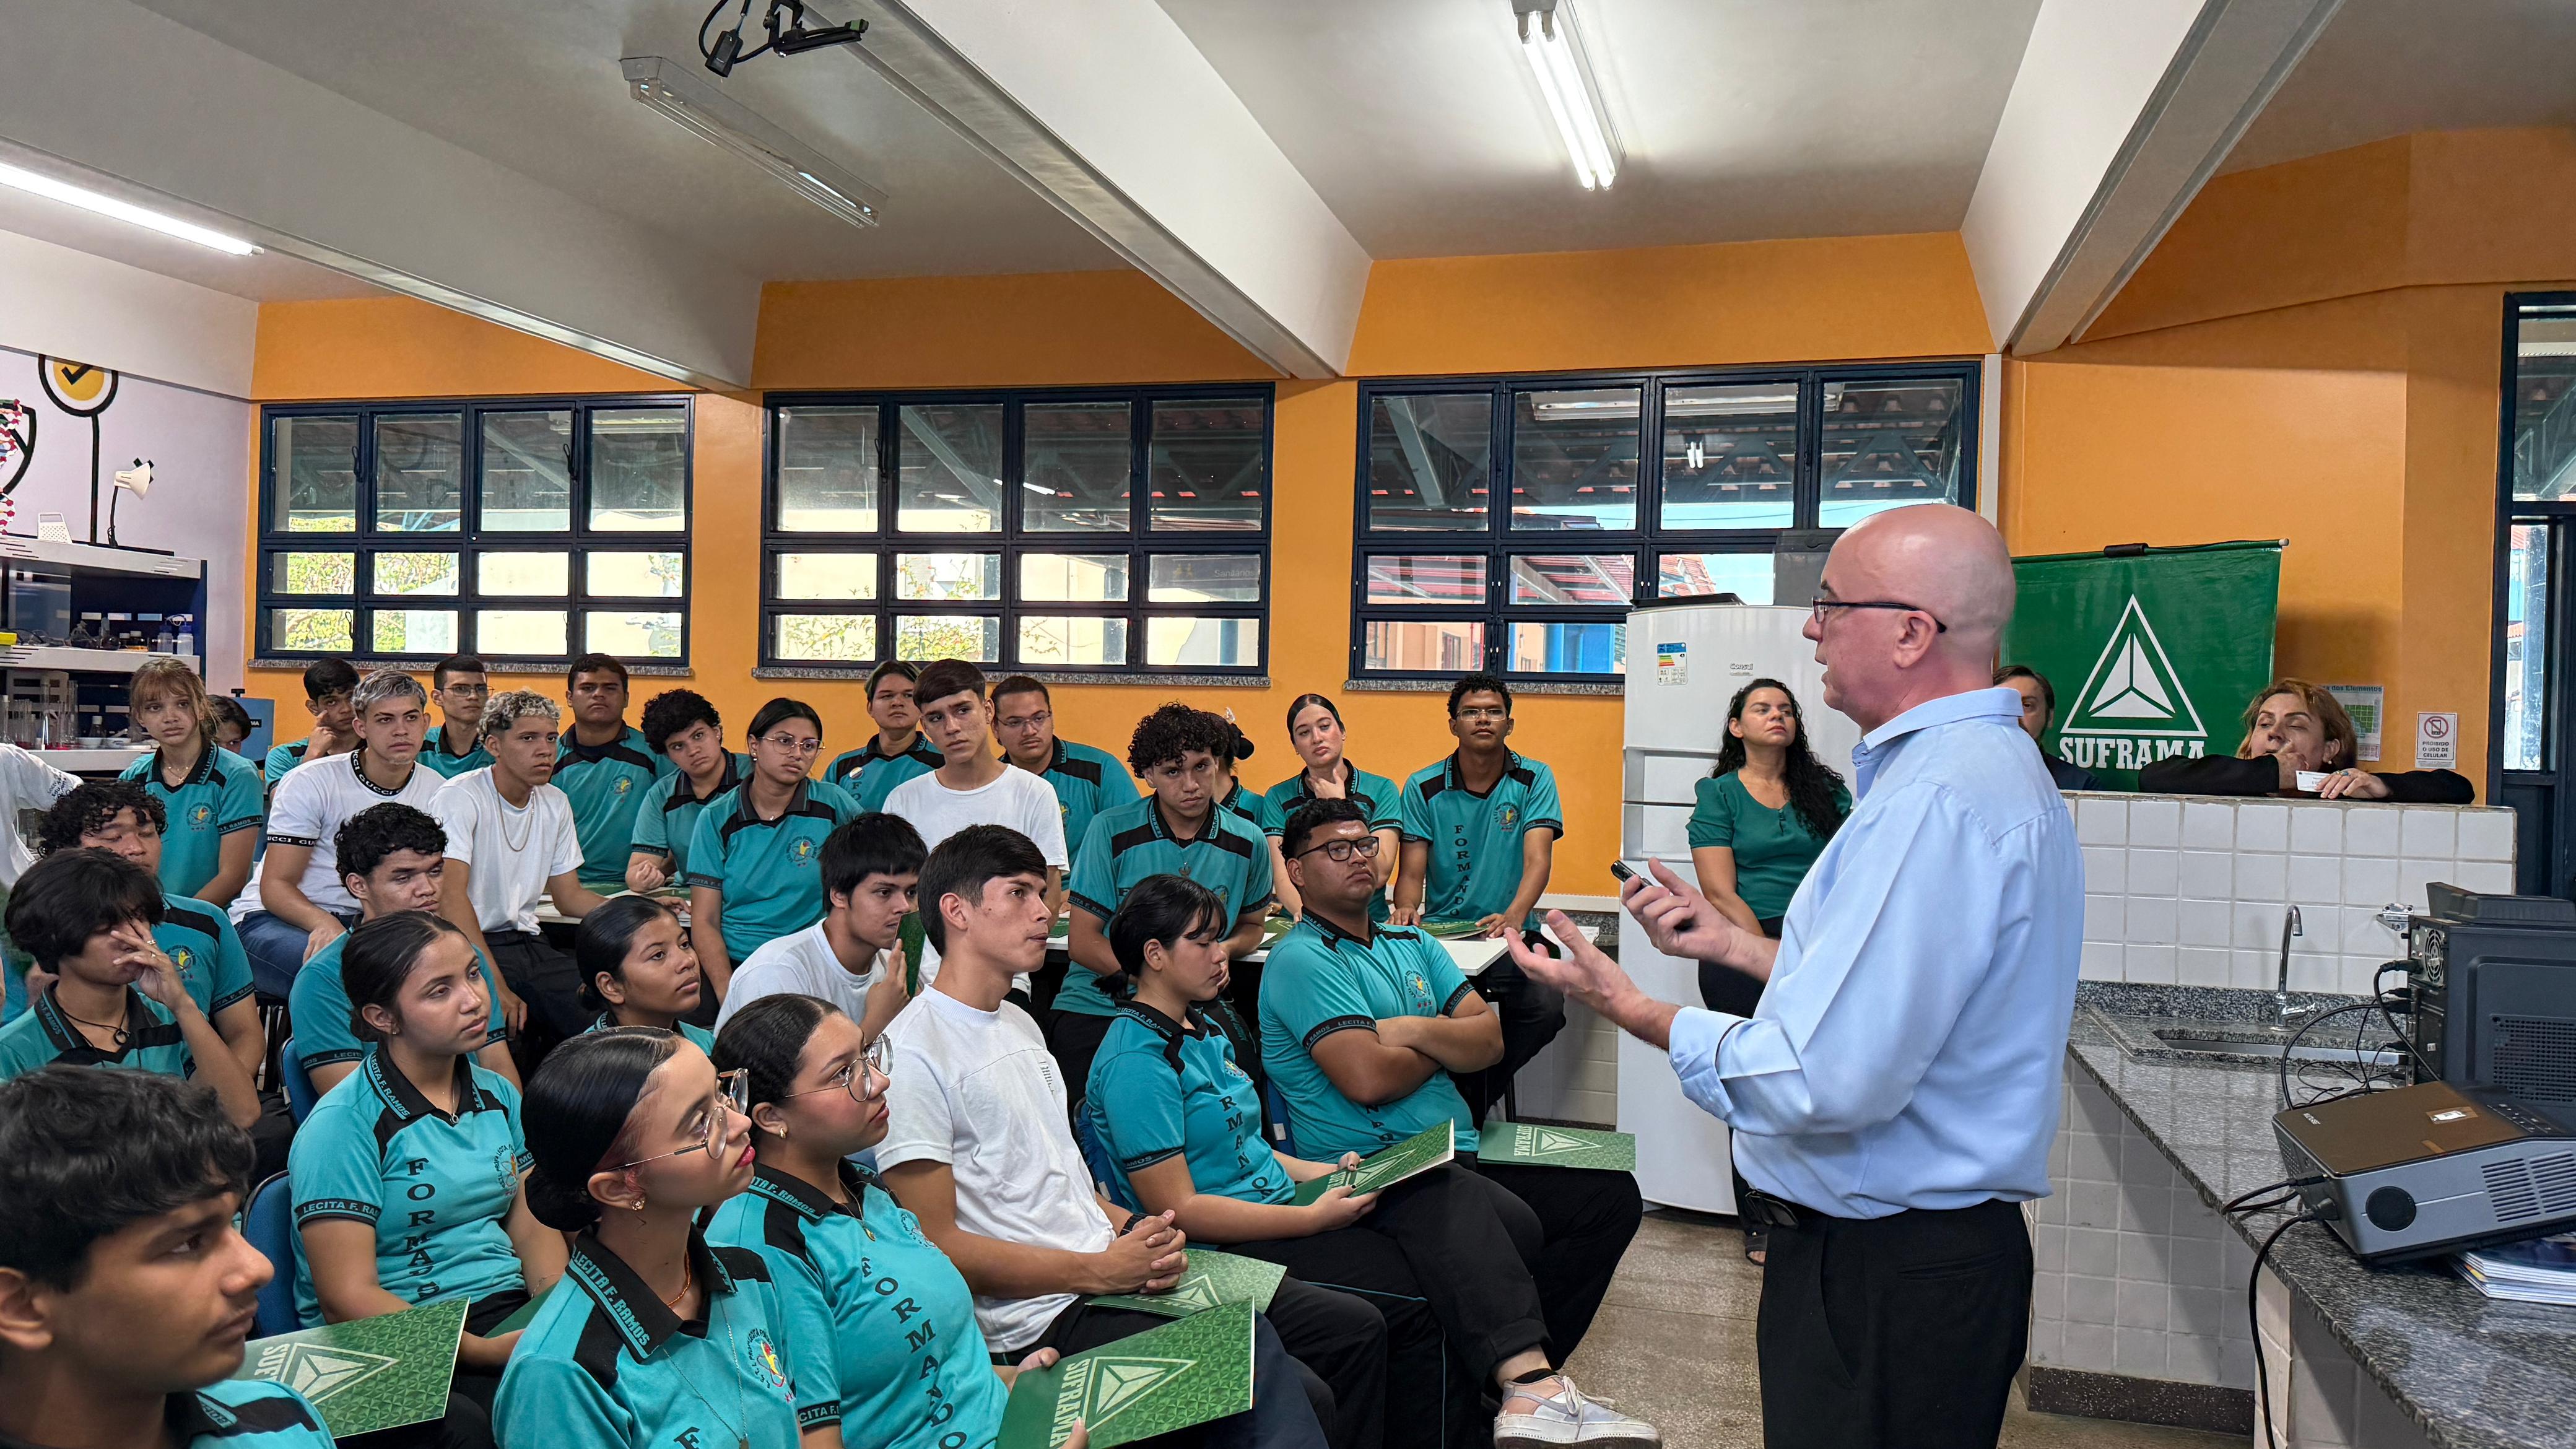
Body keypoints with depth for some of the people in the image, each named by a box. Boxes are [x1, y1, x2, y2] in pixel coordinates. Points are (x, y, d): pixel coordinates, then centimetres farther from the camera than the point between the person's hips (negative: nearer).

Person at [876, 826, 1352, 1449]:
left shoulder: (1021, 1024, 19)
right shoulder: (913, 1054, -12)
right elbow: (936, 1246, -15)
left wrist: (1137, 1232, 1)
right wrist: (1101, 1269, -17)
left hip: (1114, 1270, 9)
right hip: (1041, 1319, -9)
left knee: (1356, 1327, 5)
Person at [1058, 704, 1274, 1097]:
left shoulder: (1248, 842, 4)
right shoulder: (1110, 831, -3)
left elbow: (1252, 925, 20)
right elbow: (1084, 943, -3)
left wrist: (1221, 950, -4)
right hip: (1097, 1005, -3)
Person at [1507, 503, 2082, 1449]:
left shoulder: (1934, 803, -26)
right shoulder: (1993, 768, 11)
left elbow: (1830, 1079, -29)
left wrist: (1633, 1010, -16)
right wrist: (1734, 945, 15)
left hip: (1883, 1279, -10)